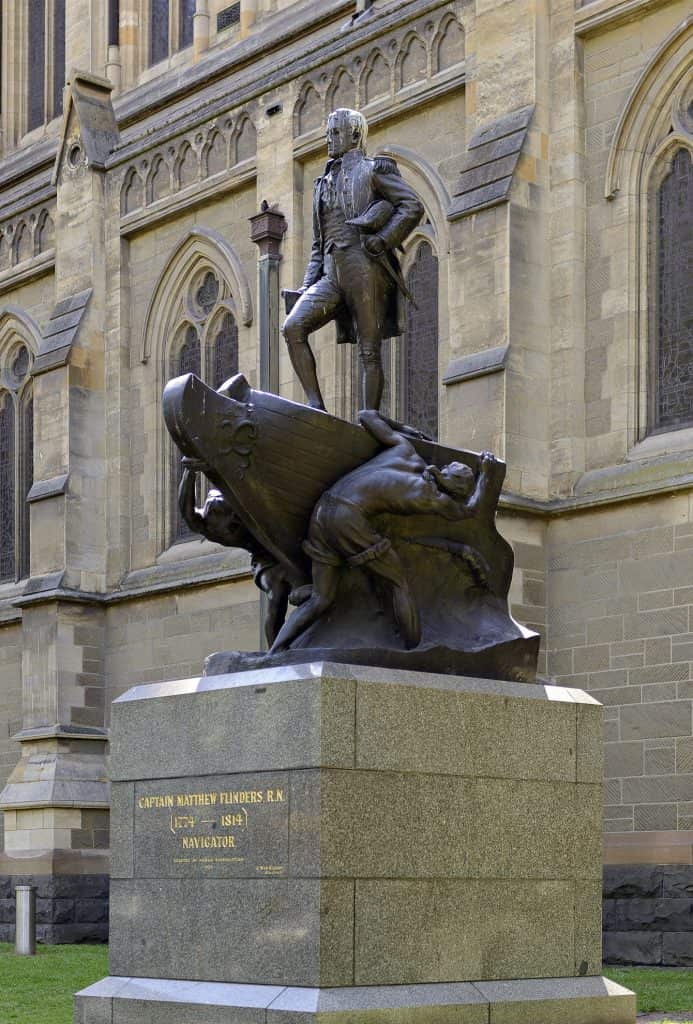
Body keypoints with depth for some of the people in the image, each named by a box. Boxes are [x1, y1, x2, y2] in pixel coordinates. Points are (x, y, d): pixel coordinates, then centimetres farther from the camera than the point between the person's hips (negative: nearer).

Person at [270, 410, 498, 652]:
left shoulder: (405, 448, 15)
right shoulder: (432, 499, 4)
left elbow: (366, 415, 21)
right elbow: (468, 510, 25)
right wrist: (485, 473, 37)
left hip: (321, 512, 7)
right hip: (349, 517, -7)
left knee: (321, 600, 9)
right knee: (399, 583, 9)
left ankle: (274, 655, -6)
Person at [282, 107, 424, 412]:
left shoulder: (373, 170, 8)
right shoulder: (324, 183, 27)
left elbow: (413, 206, -3)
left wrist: (383, 239, -13)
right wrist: (308, 285, 15)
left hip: (364, 269, -6)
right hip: (332, 274, 6)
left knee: (369, 352, -7)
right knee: (292, 327, -17)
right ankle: (315, 406, -20)